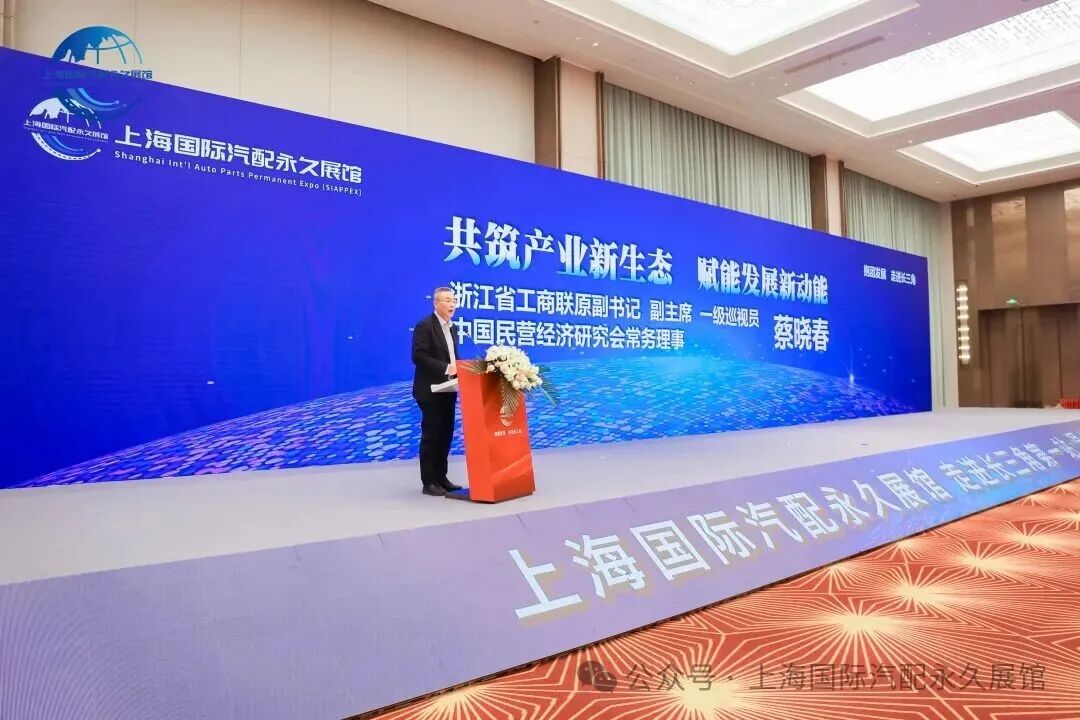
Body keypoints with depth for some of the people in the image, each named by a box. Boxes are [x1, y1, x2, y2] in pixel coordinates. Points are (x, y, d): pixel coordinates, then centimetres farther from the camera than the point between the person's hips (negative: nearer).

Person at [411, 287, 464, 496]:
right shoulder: (424, 326, -11)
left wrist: (457, 368, -1)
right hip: (430, 390, -8)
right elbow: (418, 356, -19)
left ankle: (441, 478, 20)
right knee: (431, 435, -2)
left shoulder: (452, 328, 15)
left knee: (446, 434, 10)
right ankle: (428, 482, 5)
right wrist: (445, 368, -23)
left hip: (447, 390, 8)